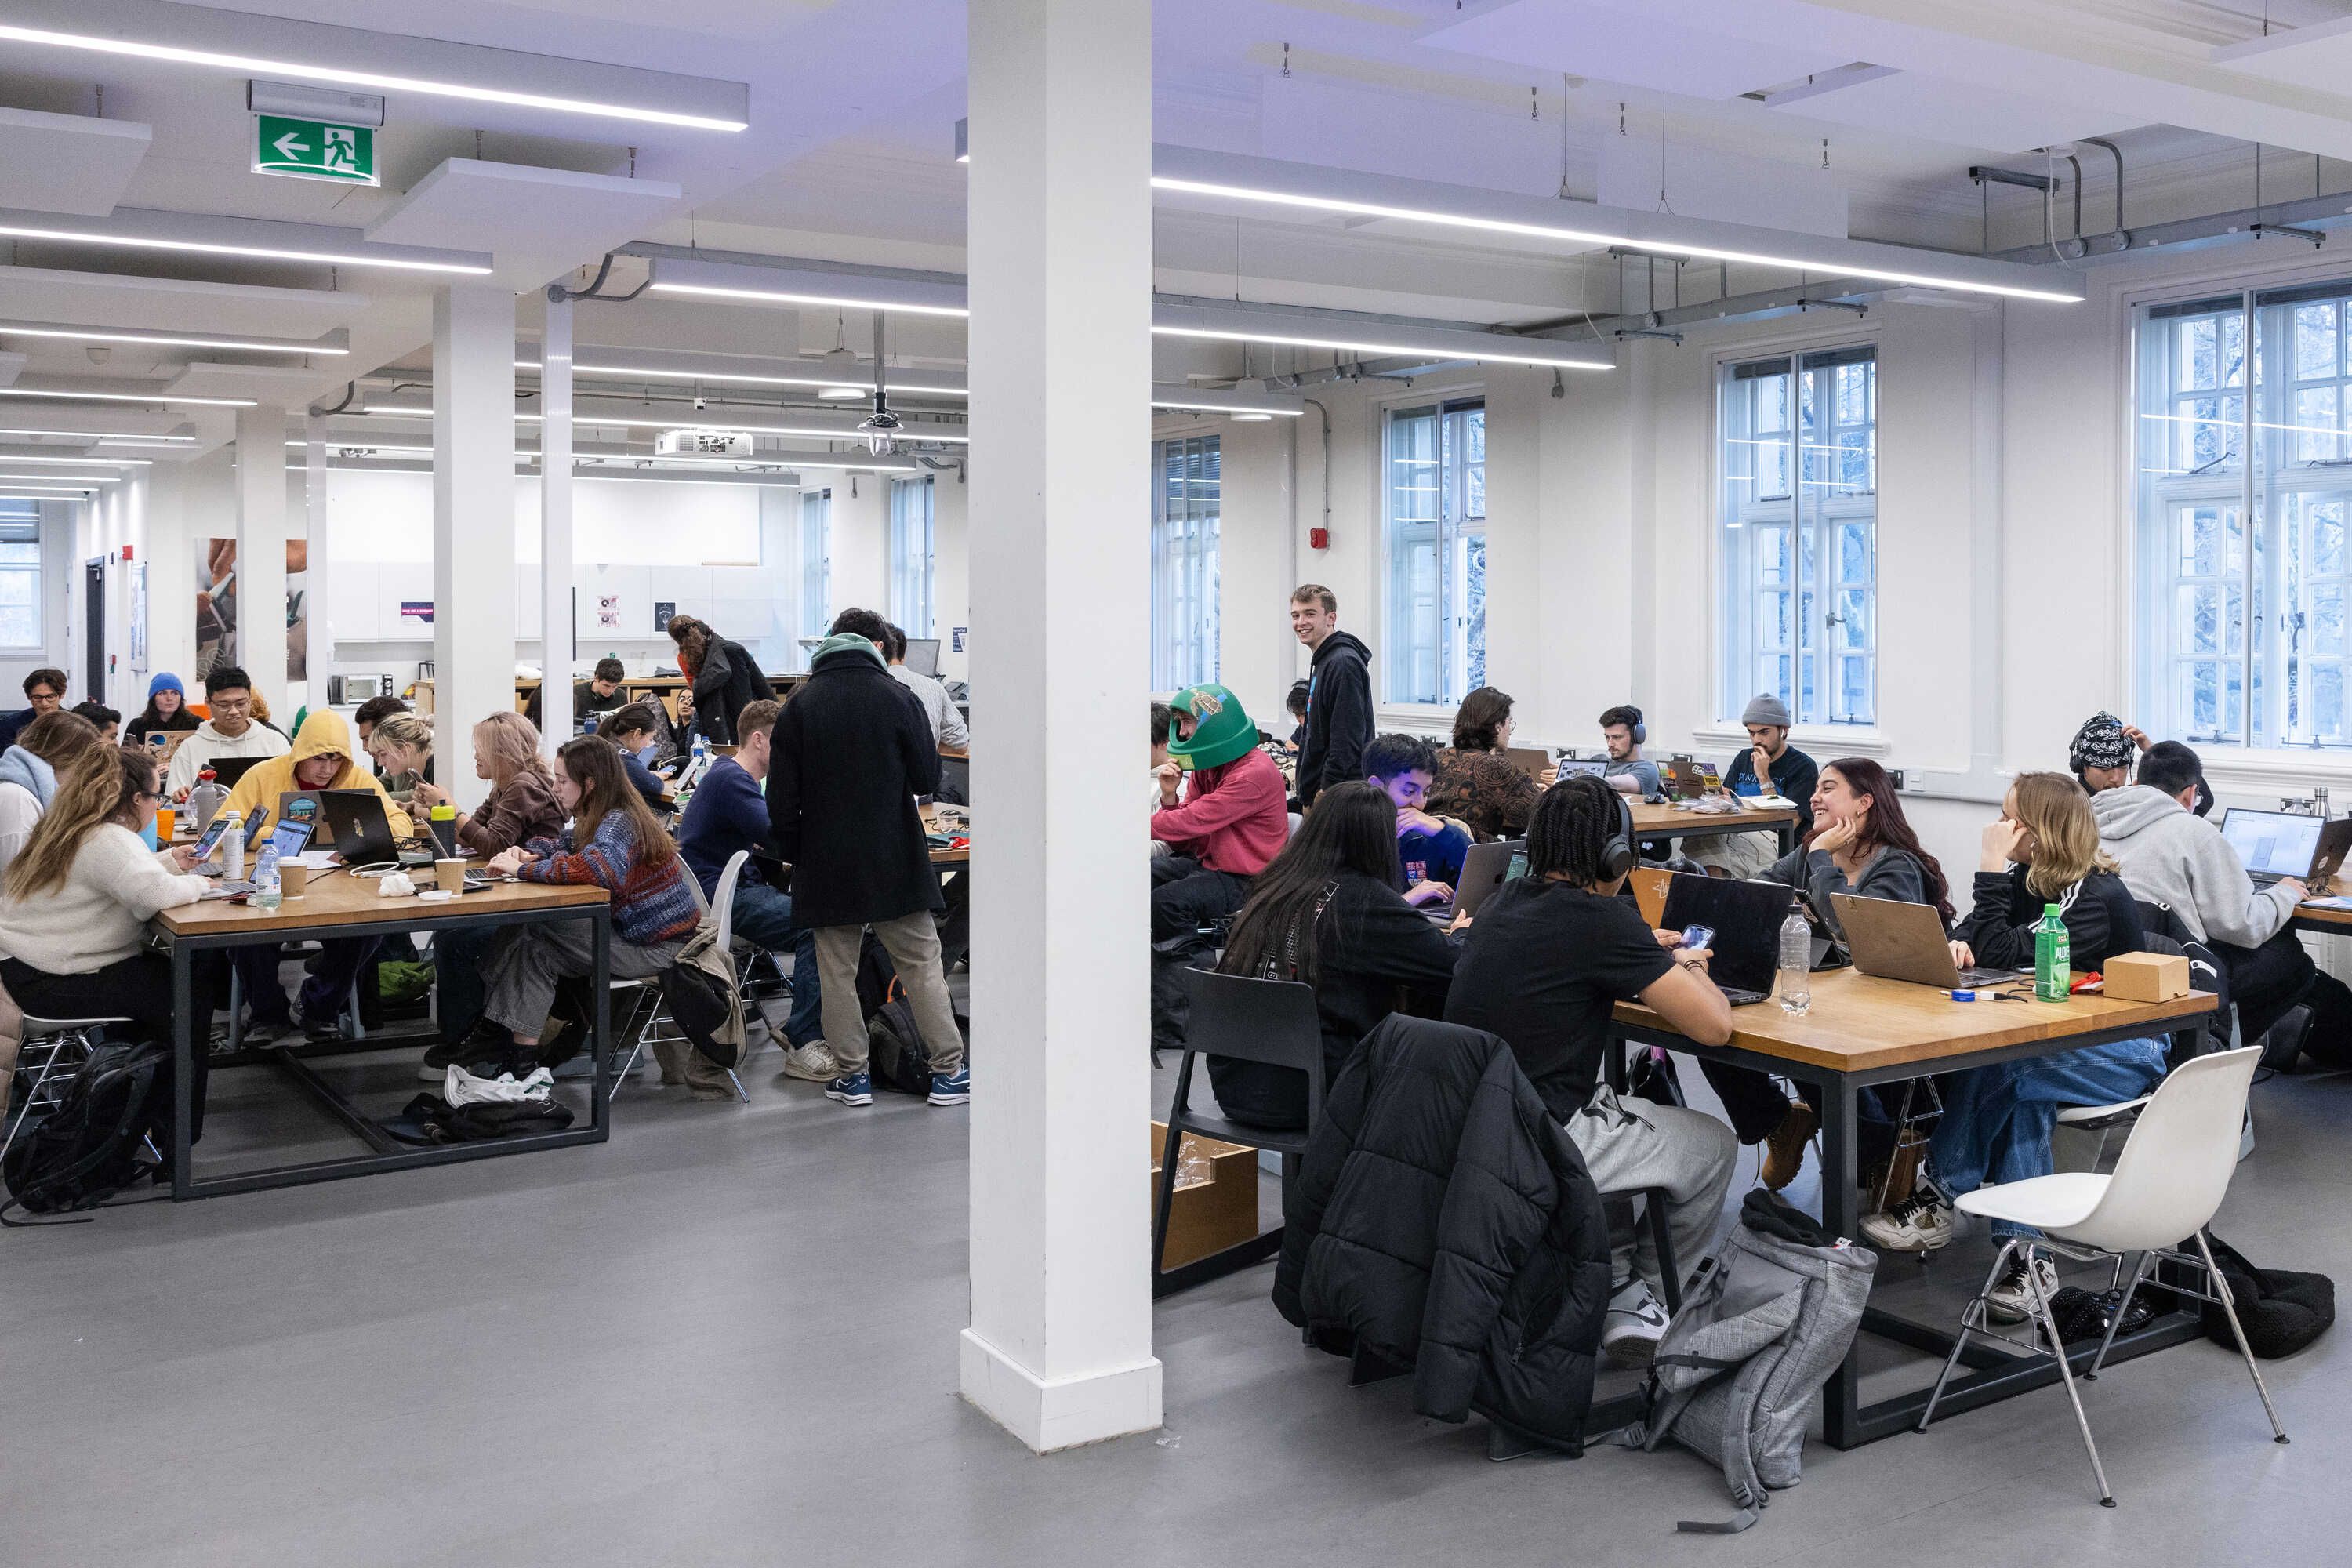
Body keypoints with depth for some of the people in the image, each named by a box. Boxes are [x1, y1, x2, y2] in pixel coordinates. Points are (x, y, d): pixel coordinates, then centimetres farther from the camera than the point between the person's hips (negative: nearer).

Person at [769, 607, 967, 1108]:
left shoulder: (799, 706, 2)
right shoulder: (897, 697, -5)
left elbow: (782, 797, 0)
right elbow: (928, 779, -3)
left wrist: (789, 853, 10)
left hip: (826, 863, 2)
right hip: (895, 860, -1)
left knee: (837, 972, 8)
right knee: (922, 963, 5)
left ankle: (851, 1075, 11)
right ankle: (948, 1072, 6)